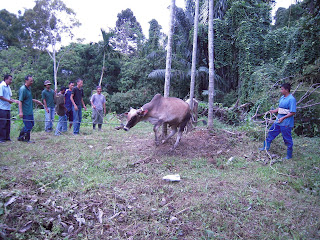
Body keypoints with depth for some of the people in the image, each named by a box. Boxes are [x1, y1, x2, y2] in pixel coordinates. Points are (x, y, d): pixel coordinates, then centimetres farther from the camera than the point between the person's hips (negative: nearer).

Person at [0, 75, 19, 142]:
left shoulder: (8, 87, 16)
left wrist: (14, 100, 3)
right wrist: (9, 100, -9)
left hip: (8, 108, 8)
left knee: (8, 123, 11)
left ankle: (7, 137, 18)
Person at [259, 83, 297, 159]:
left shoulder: (291, 99, -17)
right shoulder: (282, 98, 9)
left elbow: (293, 112, -20)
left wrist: (283, 118, -25)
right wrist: (274, 111, 6)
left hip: (286, 123, -9)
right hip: (279, 121, 9)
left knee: (287, 139, 3)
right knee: (271, 132, 17)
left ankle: (289, 155, 19)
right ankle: (266, 147, 33)